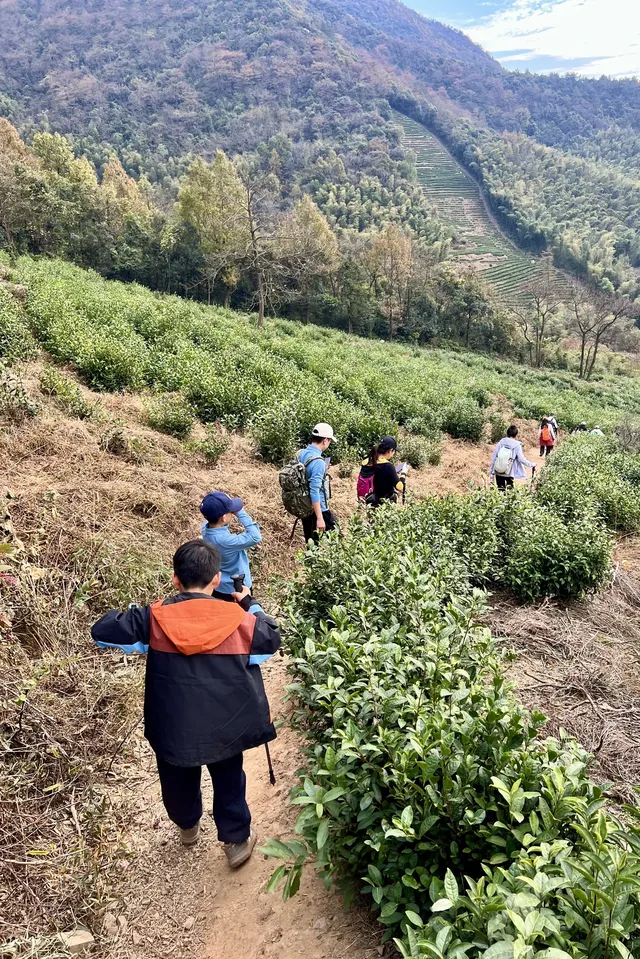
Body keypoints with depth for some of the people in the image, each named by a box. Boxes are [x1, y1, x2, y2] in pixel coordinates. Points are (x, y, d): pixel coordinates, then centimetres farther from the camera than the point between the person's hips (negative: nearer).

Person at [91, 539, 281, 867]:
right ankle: (237, 841, 39)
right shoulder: (238, 619, -14)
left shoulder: (154, 619, -16)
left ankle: (188, 826, 55)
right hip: (223, 729, -1)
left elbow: (102, 632, -9)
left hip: (173, 730, 1)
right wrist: (250, 604, 16)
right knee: (229, 784, 24)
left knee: (178, 783, 29)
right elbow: (272, 639, 5)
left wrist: (132, 614, 8)